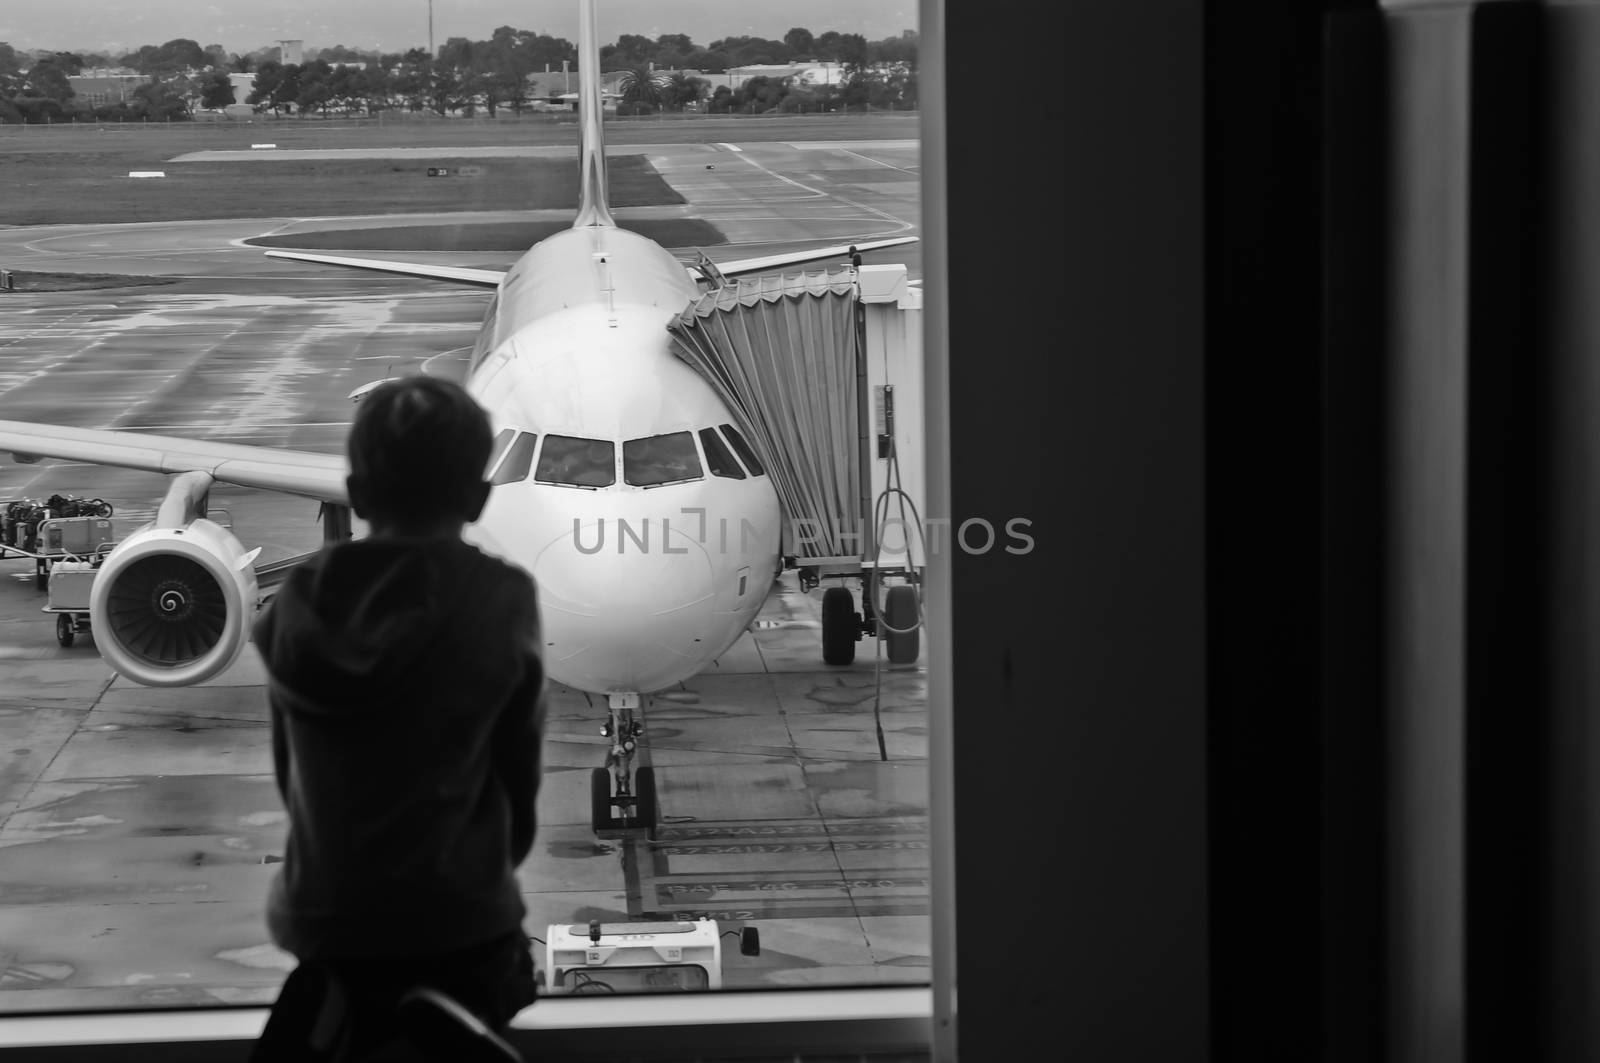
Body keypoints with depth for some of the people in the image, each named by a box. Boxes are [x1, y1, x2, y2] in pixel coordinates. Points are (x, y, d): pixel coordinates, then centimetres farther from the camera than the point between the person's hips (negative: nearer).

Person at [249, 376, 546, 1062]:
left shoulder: (300, 601, -3)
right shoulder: (502, 600, -10)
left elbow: (289, 771, 6)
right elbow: (519, 763, 0)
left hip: (323, 907, 3)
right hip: (459, 907, -3)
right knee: (502, 983, 25)